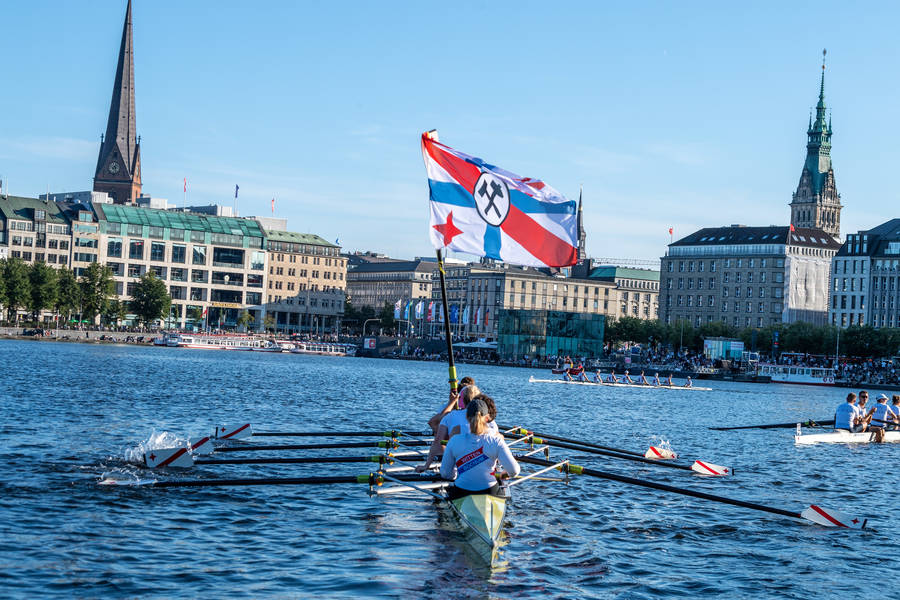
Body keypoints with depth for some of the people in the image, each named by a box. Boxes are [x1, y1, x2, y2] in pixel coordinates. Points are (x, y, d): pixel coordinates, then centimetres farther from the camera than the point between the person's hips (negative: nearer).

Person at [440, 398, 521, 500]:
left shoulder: (455, 441, -8)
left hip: (461, 494, 1)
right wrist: (506, 473, 13)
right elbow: (514, 471, -11)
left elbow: (445, 473, -1)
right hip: (490, 492, 0)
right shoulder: (496, 441, -11)